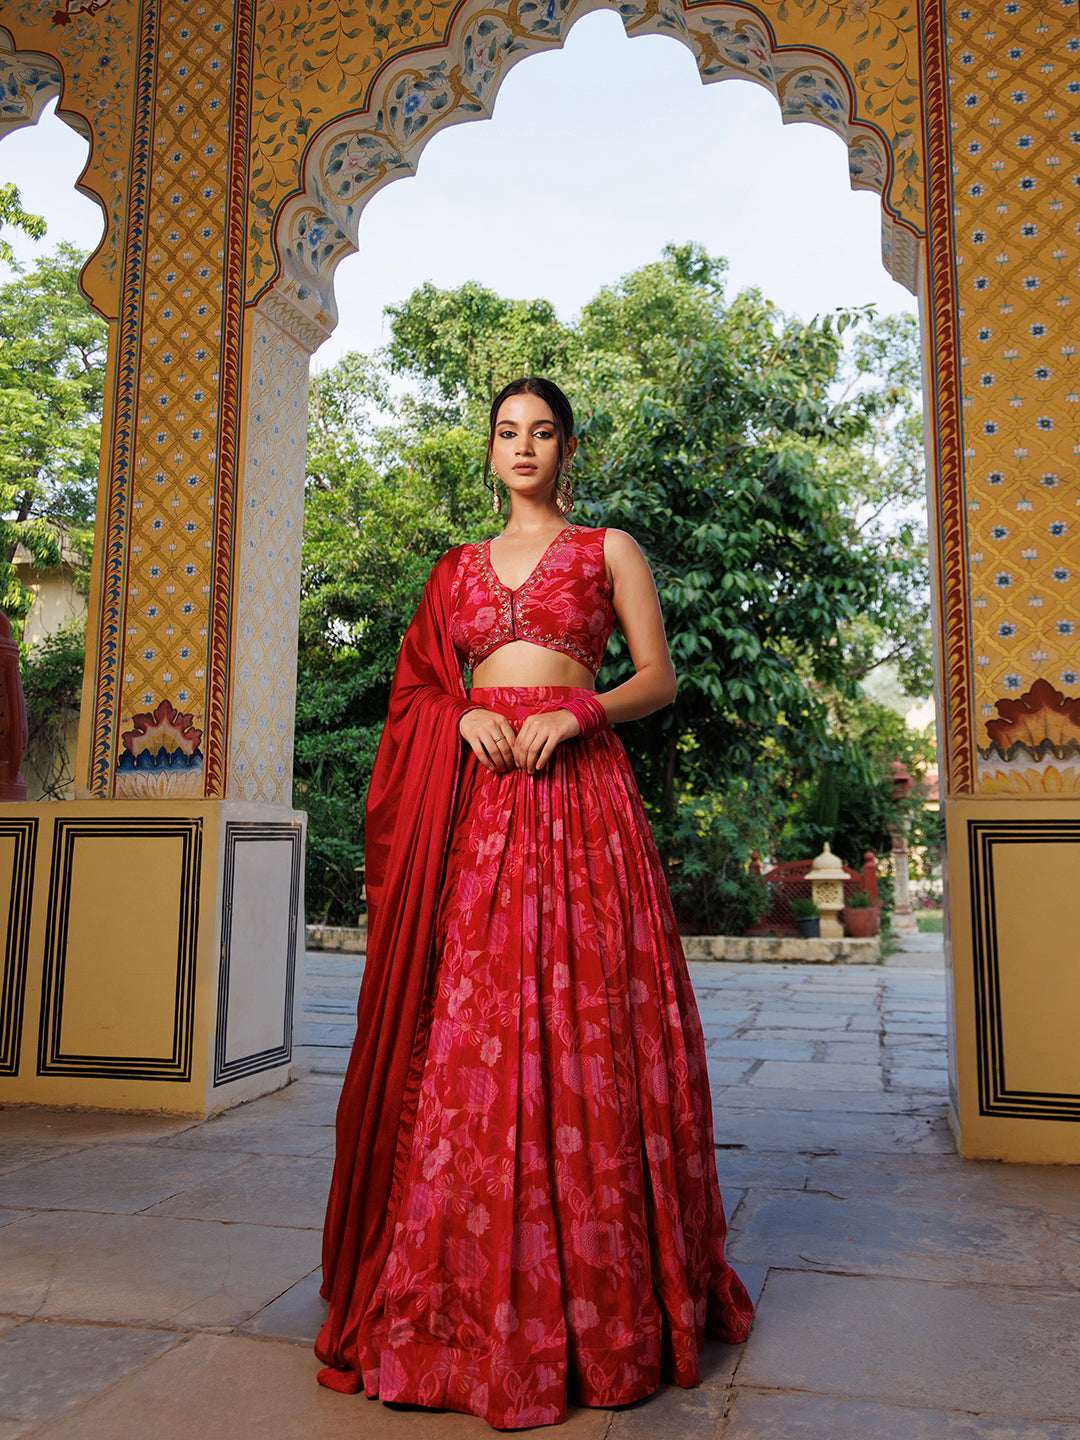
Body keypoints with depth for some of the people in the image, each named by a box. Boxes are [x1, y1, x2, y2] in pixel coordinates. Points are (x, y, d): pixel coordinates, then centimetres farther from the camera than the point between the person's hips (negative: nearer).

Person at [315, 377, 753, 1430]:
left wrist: (576, 712, -11)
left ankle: (594, 1299, 9)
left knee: (581, 1021, -5)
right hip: (473, 799, 3)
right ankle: (459, 1299, 11)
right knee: (461, 1031, -2)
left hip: (578, 790, -2)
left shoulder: (609, 550, 11)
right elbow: (422, 685, 17)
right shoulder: (460, 566, 19)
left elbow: (659, 678, 6)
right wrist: (465, 716, -4)